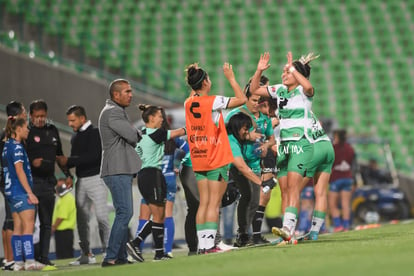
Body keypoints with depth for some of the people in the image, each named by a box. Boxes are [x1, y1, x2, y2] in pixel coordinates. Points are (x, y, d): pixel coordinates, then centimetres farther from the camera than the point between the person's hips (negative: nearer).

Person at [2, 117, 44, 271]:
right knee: (28, 226, -11)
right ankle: (29, 261, -16)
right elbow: (19, 171, -16)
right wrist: (30, 193, -16)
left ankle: (18, 262, 5)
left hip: (11, 191, 9)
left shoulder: (7, 146, 16)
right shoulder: (17, 147, -11)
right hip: (20, 191, -9)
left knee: (18, 228, 7)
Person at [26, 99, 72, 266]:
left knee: (46, 222, 7)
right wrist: (31, 162, -23)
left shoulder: (52, 130, 15)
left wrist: (67, 174, 18)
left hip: (48, 181, 6)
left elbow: (59, 155, 24)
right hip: (31, 181, -6)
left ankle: (44, 256, 11)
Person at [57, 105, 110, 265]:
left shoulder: (95, 133, -6)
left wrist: (69, 161, -17)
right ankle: (86, 254, 10)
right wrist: (65, 163, -2)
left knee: (101, 215, -11)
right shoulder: (75, 137, 16)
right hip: (81, 179, 7)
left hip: (96, 178, -7)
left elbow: (93, 156, -17)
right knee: (81, 218, 5)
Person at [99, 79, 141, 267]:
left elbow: (132, 138, 22)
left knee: (124, 213, 10)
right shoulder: (112, 112, -11)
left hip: (121, 170, 11)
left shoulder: (117, 111, 22)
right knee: (125, 212, -15)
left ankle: (121, 257, 11)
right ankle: (110, 258, -18)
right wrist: (139, 135, 4)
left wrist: (136, 135, 1)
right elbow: (133, 136, -17)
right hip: (117, 170, -11)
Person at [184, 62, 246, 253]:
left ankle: (202, 245, 5)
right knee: (214, 203, -6)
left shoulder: (188, 103, 5)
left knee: (203, 203, 8)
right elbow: (242, 99, -8)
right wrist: (231, 77, -1)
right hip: (217, 160, -6)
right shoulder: (213, 102, -13)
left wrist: (192, 78, 24)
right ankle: (209, 244, -11)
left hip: (198, 161, 6)